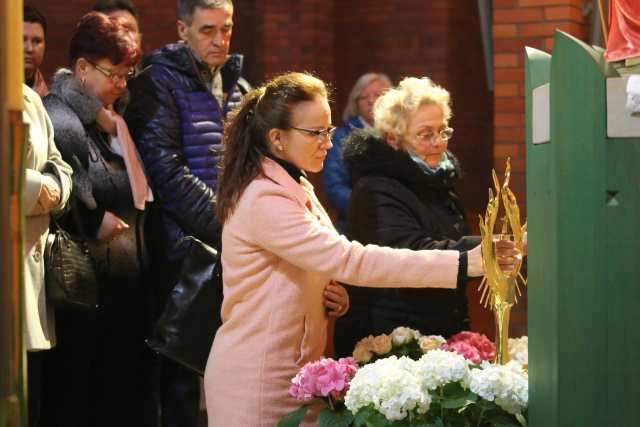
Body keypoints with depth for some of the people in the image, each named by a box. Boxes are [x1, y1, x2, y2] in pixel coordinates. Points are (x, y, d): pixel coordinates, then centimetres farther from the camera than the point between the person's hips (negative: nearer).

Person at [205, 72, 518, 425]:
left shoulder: (295, 189, 10)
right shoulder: (264, 201, -21)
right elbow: (350, 260, -29)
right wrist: (461, 263, -31)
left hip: (292, 368, 9)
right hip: (257, 383, -9)